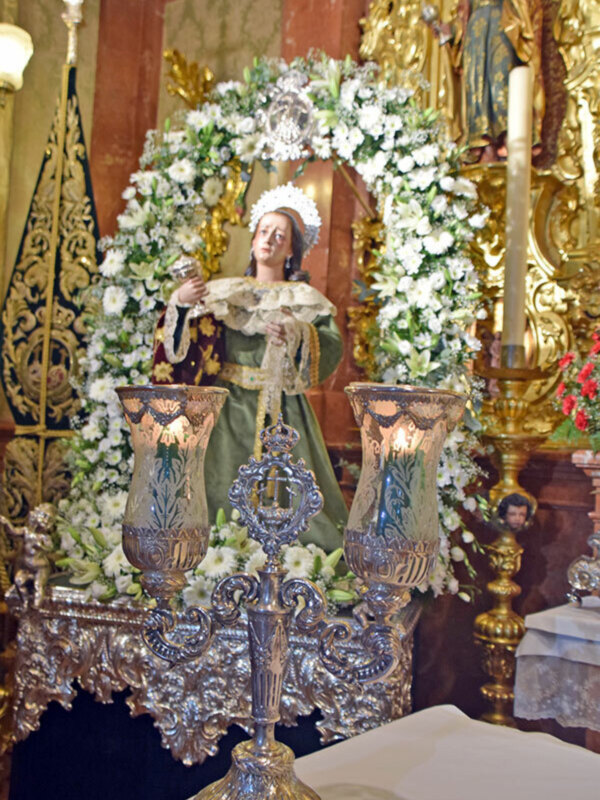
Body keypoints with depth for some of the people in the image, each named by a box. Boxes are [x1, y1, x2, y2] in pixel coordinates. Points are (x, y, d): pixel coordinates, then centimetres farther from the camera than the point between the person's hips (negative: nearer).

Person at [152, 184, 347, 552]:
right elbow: (183, 342, 2)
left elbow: (332, 347, -8)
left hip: (281, 411, -1)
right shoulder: (223, 292, 11)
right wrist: (181, 304, -16)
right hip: (229, 410, 1)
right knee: (221, 489, -1)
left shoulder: (305, 300, 7)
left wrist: (296, 335, -25)